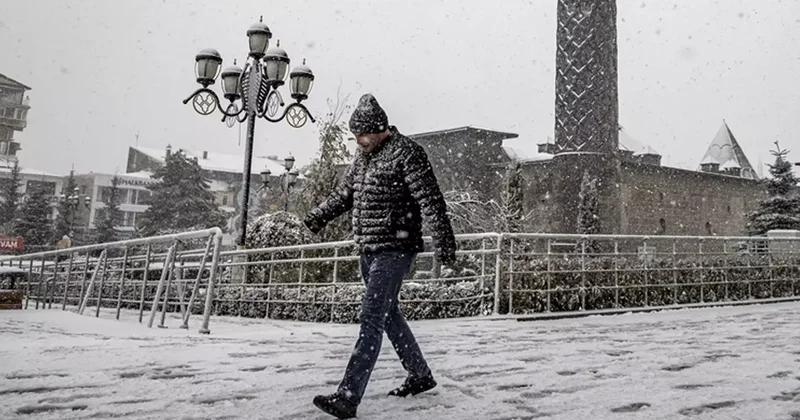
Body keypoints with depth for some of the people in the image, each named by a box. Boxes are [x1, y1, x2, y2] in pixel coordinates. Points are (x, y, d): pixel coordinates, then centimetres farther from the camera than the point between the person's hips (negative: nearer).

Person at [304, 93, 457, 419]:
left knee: (371, 321, -11)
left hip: (394, 250, -9)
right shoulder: (363, 156, 13)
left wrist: (443, 243, -24)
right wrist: (314, 219, 16)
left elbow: (430, 200, -18)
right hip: (368, 249, 9)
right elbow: (343, 193, 23)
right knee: (388, 315, 17)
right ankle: (420, 375, 33)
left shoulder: (407, 153, -11)